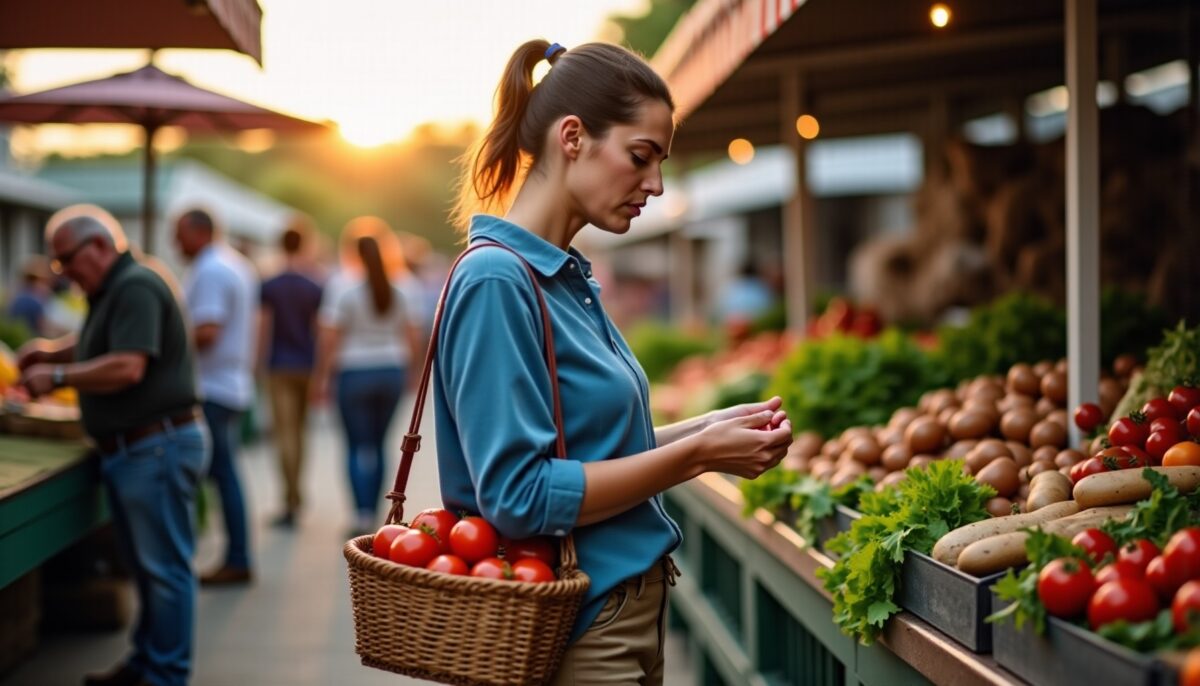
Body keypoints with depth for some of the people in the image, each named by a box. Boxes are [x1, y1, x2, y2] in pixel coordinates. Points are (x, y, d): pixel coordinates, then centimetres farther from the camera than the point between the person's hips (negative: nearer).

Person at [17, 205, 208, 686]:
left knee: (164, 566, -4)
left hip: (158, 447, -11)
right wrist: (52, 350, 11)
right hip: (128, 450, 11)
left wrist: (57, 375, -16)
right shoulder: (110, 291, 16)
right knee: (146, 564, 16)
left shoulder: (135, 288, -16)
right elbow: (96, 348, 31)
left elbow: (127, 368, -26)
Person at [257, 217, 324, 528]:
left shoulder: (269, 287, -3)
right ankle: (295, 497, 25)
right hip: (308, 366, 3)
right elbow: (320, 331, 2)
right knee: (299, 431, 16)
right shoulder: (315, 289, 1)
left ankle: (291, 503, -15)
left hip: (281, 367, -2)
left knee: (285, 432, -6)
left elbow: (263, 328, -5)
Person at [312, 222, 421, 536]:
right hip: (392, 373, 4)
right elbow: (414, 339, 8)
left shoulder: (345, 294, -8)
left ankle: (363, 514, -11)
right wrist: (407, 370, 19)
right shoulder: (398, 296, 6)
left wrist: (321, 376, -4)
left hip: (355, 374, -4)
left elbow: (328, 339, -12)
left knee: (358, 446, -1)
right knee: (378, 443, 13)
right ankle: (372, 513, 15)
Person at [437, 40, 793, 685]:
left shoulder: (568, 277, 9)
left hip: (627, 614, 9)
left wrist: (709, 427, 1)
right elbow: (521, 496, -24)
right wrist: (696, 455, -19)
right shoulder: (496, 281, -18)